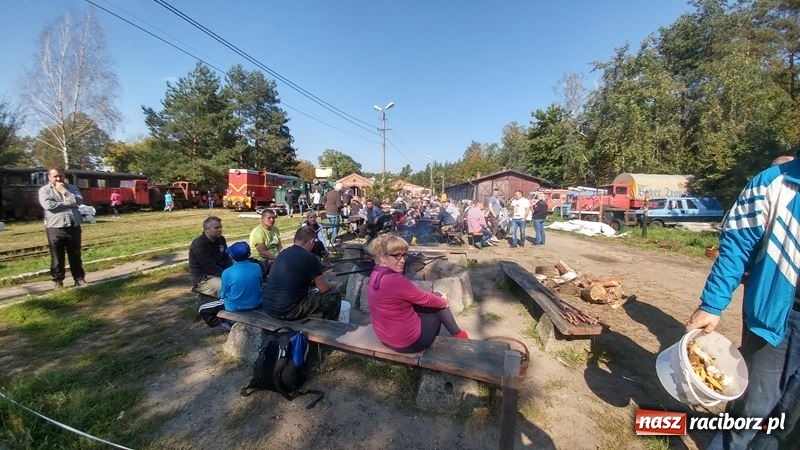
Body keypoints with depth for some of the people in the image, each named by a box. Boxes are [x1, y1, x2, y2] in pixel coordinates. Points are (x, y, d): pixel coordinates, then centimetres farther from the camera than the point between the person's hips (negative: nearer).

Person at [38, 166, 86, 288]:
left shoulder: (72, 188, 11)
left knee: (75, 256, 9)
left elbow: (79, 202, -6)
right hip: (55, 229, -2)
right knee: (57, 257, 5)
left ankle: (79, 278, 17)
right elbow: (49, 205, -14)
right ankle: (58, 280, 16)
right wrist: (68, 204, -8)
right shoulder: (44, 190, 3)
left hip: (74, 227, 2)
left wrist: (64, 191, -8)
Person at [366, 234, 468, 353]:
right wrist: (443, 301, 5)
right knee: (439, 306, 10)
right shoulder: (395, 281, -31)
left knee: (434, 297, 17)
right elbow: (424, 298, -15)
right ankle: (458, 334, 31)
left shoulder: (375, 275, -2)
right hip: (408, 342, -8)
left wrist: (438, 299, 12)